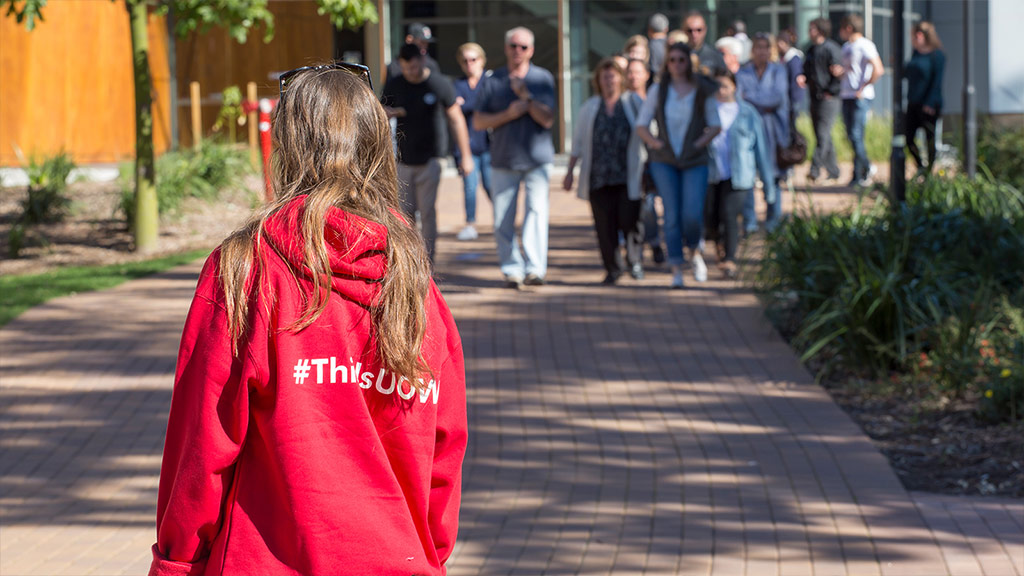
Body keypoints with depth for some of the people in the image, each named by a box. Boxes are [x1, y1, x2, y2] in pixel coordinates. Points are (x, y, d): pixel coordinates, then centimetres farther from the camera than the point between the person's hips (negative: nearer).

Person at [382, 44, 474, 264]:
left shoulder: (439, 85, -2)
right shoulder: (394, 86, 6)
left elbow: (456, 120, 4)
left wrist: (465, 155, 4)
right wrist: (390, 113, -10)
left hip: (430, 158, -3)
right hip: (404, 158, 3)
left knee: (427, 210, -10)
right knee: (406, 211, 3)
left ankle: (428, 260, -7)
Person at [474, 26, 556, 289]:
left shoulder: (543, 78, 3)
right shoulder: (493, 81, 6)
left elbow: (547, 119, -6)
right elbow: (478, 122, 3)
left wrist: (526, 96, -16)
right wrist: (508, 114, -10)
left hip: (537, 159, -2)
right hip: (503, 159, 2)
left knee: (536, 212, -14)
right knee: (502, 220, -1)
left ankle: (535, 268, -18)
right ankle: (512, 269, 9)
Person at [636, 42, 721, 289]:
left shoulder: (702, 91, 3)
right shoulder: (658, 90, 5)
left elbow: (715, 125, 6)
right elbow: (642, 124, 6)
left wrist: (700, 142, -10)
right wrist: (655, 143, -9)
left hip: (694, 160, -1)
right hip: (664, 161, 1)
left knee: (692, 214, -13)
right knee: (672, 214, -5)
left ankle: (694, 250, 18)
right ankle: (676, 269, 0)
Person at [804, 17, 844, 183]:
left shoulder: (831, 49, -10)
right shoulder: (811, 50, 16)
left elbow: (839, 73, -13)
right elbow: (807, 70, 23)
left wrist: (831, 91, -14)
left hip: (829, 99, -9)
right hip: (815, 98, 9)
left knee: (823, 134, -12)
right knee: (821, 136, 10)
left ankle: (815, 168, -17)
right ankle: (832, 170, 16)